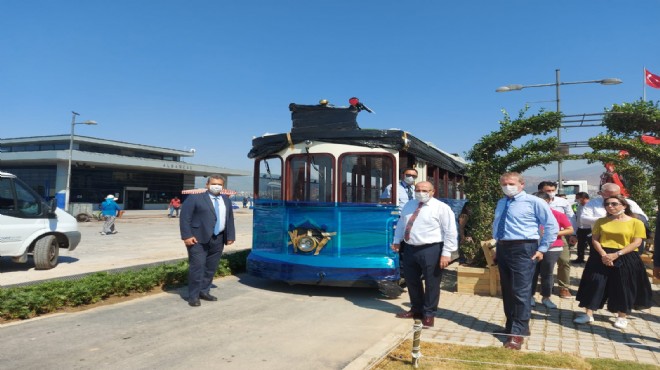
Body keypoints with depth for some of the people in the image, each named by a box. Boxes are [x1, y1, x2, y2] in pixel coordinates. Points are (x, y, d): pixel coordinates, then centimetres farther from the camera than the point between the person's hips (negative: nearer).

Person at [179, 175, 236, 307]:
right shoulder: (195, 198, -4)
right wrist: (187, 236, -15)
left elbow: (230, 219, 17)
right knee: (197, 266, -6)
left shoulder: (226, 200, 15)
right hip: (198, 239, -6)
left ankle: (204, 291, 23)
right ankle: (193, 296, 3)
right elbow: (184, 217, -8)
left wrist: (230, 236, 9)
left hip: (218, 239, 6)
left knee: (211, 267, 10)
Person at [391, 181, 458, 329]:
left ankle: (429, 314, 20)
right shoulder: (409, 205, 13)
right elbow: (401, 224, 22)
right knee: (411, 281, 16)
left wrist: (446, 253, -15)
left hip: (431, 250, -6)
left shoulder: (441, 207, -8)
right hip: (410, 249, 6)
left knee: (431, 283, 4)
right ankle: (416, 309, 34)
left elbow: (450, 232, -11)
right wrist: (397, 241, 15)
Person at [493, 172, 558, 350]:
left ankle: (518, 332, -1)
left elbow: (552, 226, -7)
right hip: (502, 249, 7)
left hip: (523, 249, -7)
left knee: (521, 291, -7)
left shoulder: (534, 202, -6)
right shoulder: (501, 203, 15)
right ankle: (511, 325, 29)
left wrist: (542, 249, -8)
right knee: (506, 291, 15)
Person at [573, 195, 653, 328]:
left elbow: (636, 242, -9)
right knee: (594, 284, -2)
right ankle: (588, 314, 4)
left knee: (623, 287, 4)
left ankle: (622, 317, 21)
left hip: (625, 259, -2)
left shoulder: (635, 223, -2)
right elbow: (595, 239, 4)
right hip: (601, 257, 2)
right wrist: (603, 254, -14)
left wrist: (616, 254, -18)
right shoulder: (601, 221, 8)